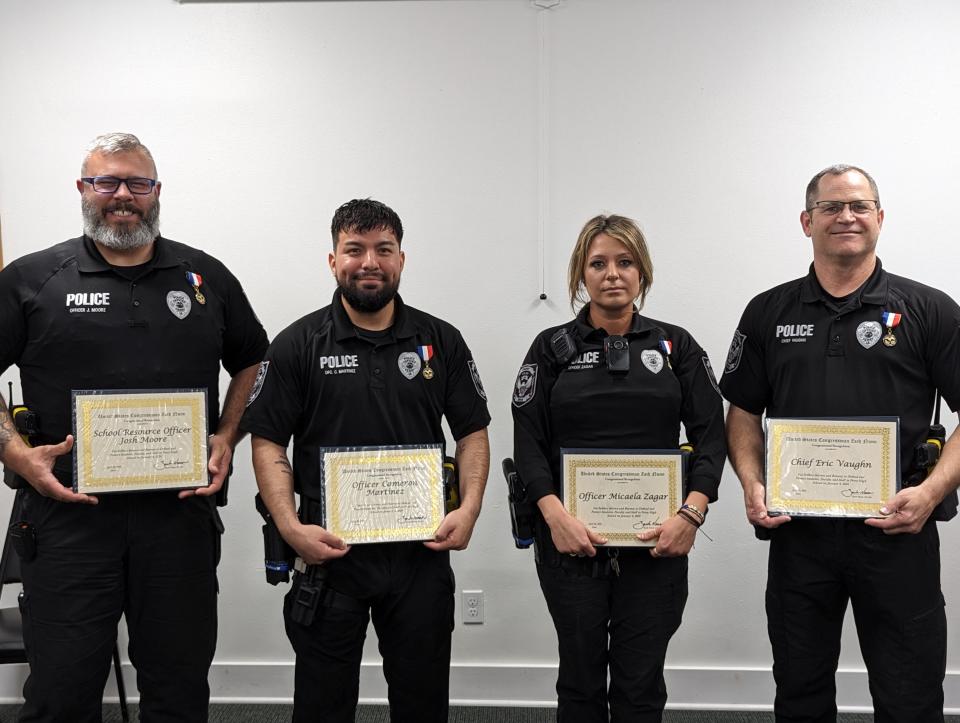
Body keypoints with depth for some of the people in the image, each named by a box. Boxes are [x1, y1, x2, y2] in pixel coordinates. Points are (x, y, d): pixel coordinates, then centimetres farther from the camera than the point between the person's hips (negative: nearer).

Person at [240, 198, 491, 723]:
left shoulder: (441, 341, 4)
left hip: (422, 553, 2)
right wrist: (291, 527, -15)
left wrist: (469, 507, -8)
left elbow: (472, 432, 7)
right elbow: (268, 443, -3)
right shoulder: (298, 344, -2)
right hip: (328, 553, -1)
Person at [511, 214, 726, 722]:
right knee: (580, 679, 10)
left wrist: (691, 513, -12)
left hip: (657, 541, 1)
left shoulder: (675, 345, 7)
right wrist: (555, 514, -16)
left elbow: (711, 433, 1)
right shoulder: (553, 348, 4)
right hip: (573, 541, 0)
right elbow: (528, 441, -3)